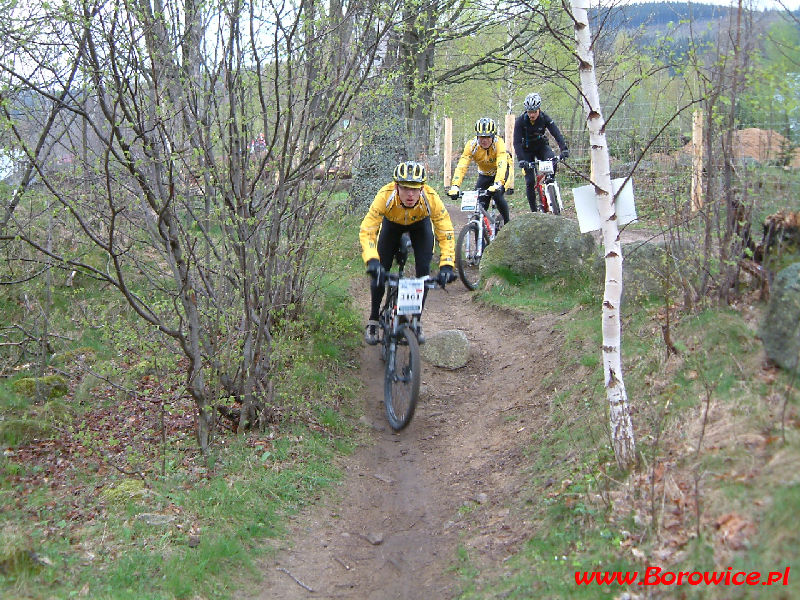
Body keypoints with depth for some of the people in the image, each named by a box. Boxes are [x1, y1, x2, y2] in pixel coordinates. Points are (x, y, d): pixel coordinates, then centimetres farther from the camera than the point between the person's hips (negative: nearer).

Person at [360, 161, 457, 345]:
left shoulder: (431, 198, -39)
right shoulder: (385, 196, -41)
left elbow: (446, 233, -33)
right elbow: (366, 231, -40)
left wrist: (447, 265, -45)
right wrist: (372, 260, -55)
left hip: (420, 223, 0)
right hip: (392, 223, 0)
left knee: (423, 269, -14)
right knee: (380, 271, -10)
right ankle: (373, 321, 10)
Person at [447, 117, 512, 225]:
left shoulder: (499, 143, -33)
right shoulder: (472, 145, -26)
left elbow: (502, 165, -46)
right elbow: (461, 166, -33)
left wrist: (497, 184, -62)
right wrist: (455, 186, -47)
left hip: (500, 172, -3)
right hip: (484, 174, 3)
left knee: (497, 195, -26)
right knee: (480, 205, -12)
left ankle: (508, 222, -5)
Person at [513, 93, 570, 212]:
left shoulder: (544, 118, -18)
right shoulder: (520, 121, -22)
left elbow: (556, 134, -26)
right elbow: (517, 142, -26)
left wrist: (564, 149, -43)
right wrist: (521, 160, -40)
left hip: (541, 146, 1)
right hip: (527, 150, -1)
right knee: (530, 181, -10)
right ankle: (534, 210, 2)